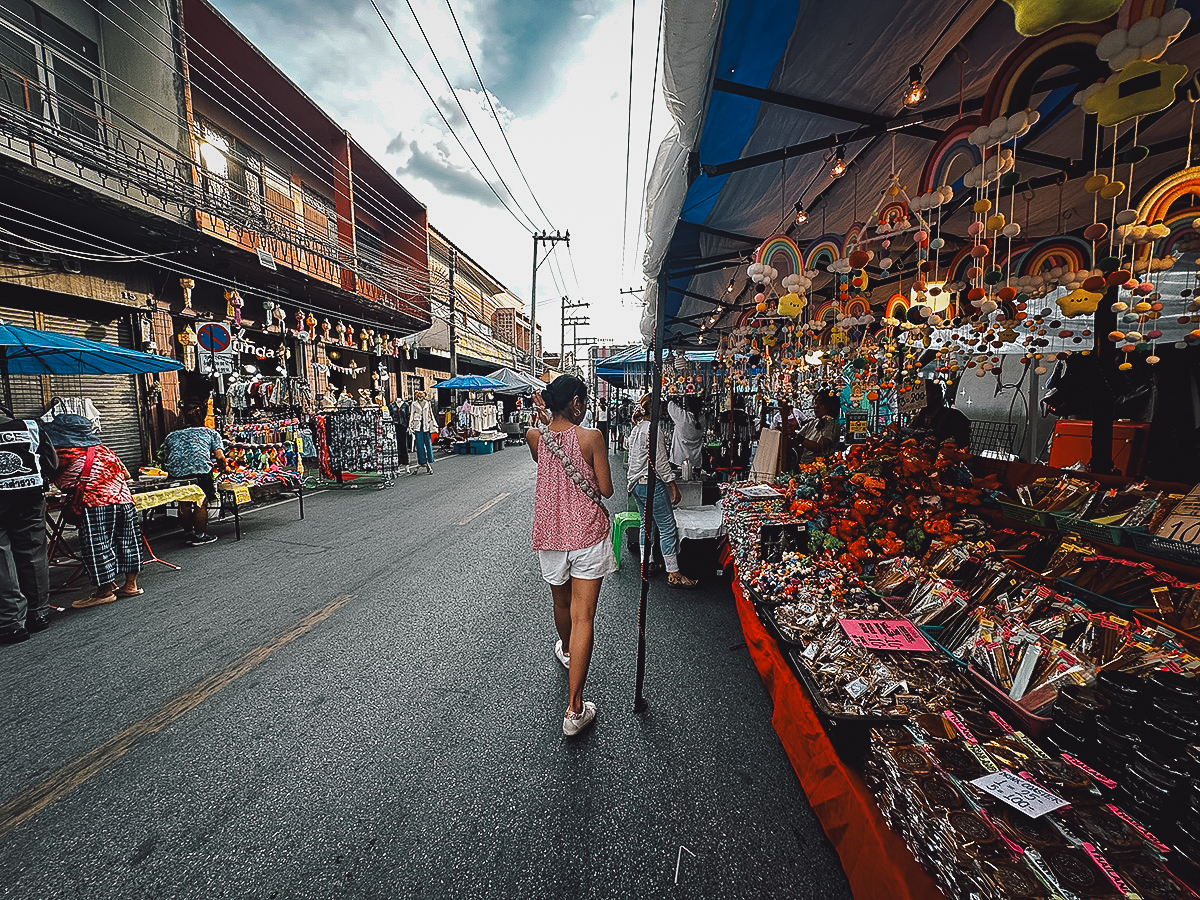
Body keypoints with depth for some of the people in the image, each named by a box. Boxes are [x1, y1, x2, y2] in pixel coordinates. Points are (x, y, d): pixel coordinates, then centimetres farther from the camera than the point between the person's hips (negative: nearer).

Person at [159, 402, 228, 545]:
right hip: (201, 472, -4)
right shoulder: (210, 432, 14)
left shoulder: (171, 435, 23)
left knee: (184, 503, 18)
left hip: (176, 474, 4)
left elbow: (165, 459, 19)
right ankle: (200, 536, 13)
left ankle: (188, 533, 31)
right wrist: (223, 469, 20)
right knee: (201, 503, 7)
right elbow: (219, 456, 2)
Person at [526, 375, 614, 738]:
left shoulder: (535, 437, -3)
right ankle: (575, 709, 7)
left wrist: (543, 416, 13)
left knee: (561, 602, 27)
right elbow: (606, 489, -8)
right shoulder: (591, 437, -13)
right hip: (588, 533, -4)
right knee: (583, 617, 2)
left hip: (550, 533, 4)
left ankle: (566, 651, 56)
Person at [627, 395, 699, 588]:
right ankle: (673, 574, 3)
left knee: (646, 524, 18)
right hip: (652, 485, -10)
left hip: (637, 484, 10)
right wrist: (674, 487, -14)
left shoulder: (635, 430, 11)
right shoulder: (653, 430, -16)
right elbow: (660, 462, -18)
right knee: (667, 528, -3)